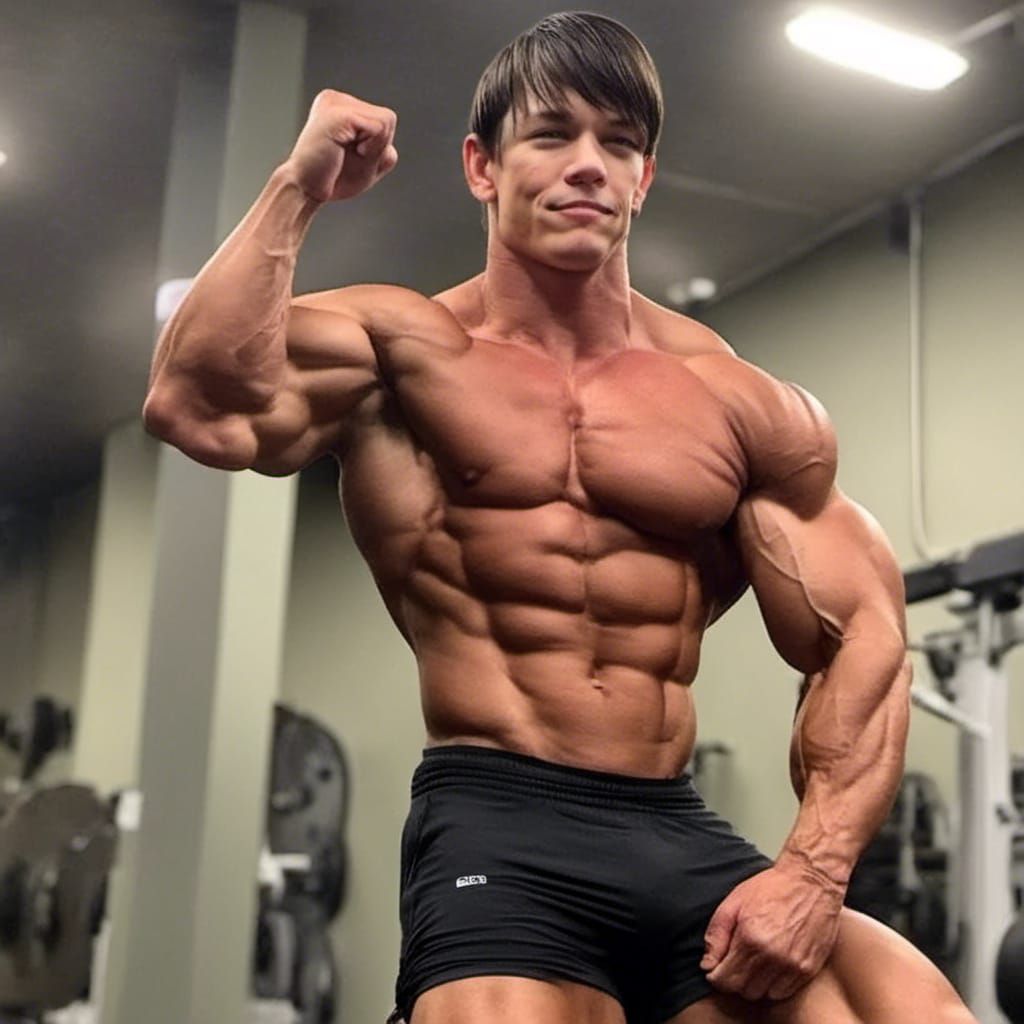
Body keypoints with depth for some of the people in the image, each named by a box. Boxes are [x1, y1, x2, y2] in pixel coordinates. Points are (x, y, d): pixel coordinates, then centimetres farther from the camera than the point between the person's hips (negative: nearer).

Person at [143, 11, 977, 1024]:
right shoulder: (402, 348, 3)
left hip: (684, 838, 3)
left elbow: (862, 637, 7)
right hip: (499, 830, -2)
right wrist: (298, 187, -10)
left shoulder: (747, 405, 9)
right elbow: (199, 409, -15)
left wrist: (812, 871, -6)